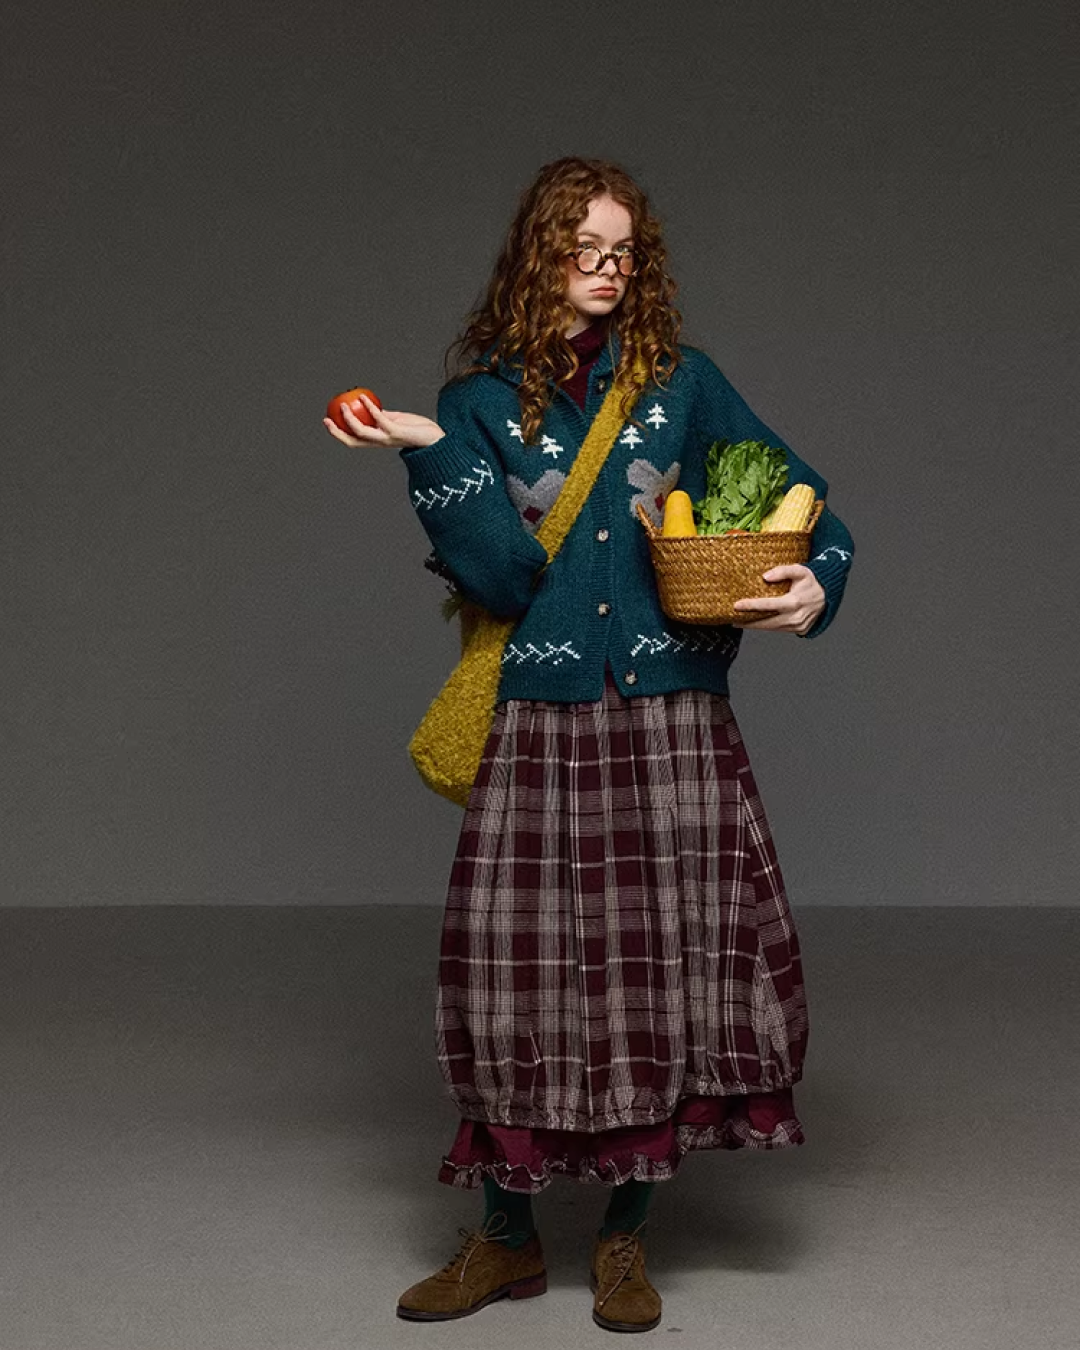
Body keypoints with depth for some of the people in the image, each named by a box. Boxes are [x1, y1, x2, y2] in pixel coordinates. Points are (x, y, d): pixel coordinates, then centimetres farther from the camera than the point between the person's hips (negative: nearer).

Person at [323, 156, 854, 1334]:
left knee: (662, 956, -3)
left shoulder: (680, 382, 8)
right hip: (538, 726, 0)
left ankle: (625, 1238, 13)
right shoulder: (482, 401, 7)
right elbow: (501, 574, -5)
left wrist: (815, 586, -8)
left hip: (671, 718, 1)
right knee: (515, 959, -4)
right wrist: (427, 455, -13)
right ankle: (506, 1238, 13)